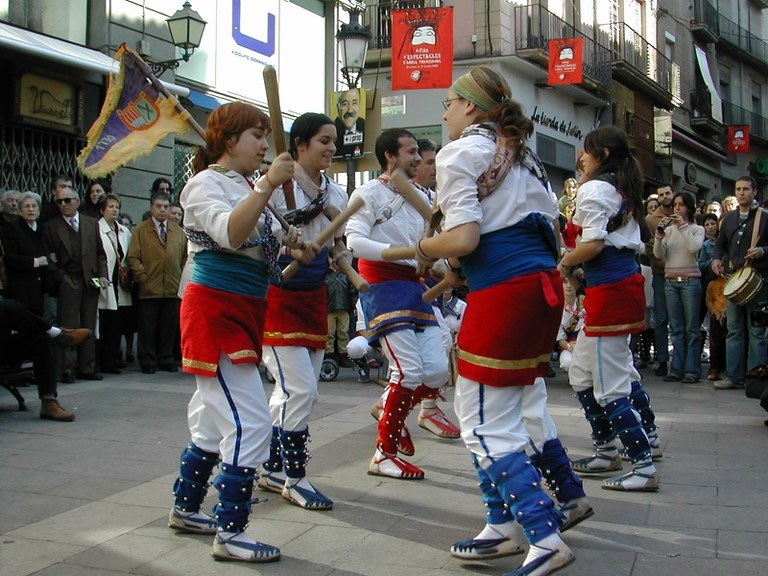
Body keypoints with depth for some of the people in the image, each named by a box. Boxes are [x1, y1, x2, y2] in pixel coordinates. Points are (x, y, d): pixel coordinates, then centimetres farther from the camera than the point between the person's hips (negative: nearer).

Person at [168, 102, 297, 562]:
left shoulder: (248, 188, 16)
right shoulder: (205, 183, -9)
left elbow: (261, 246, 24)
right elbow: (229, 234, -28)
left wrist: (290, 245, 6)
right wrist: (267, 186, -36)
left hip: (246, 310, 9)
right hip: (216, 310, -9)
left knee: (215, 421, 17)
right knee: (249, 422, -13)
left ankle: (186, 508, 31)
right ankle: (230, 533, -5)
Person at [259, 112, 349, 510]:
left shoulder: (336, 194, 9)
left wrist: (342, 259, -4)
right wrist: (290, 247, -30)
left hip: (315, 297, 7)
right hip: (278, 296, -7)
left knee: (295, 391, 12)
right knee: (300, 388, -11)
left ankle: (273, 468, 26)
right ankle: (293, 476, 4)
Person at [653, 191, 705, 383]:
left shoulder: (697, 229, 4)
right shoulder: (669, 229, 11)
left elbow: (694, 248, -15)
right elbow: (658, 254, 1)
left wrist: (683, 226, -14)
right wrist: (659, 233, -12)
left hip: (690, 281, -3)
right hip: (670, 282, 3)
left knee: (692, 329, -2)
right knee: (676, 329, 5)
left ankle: (692, 370, 1)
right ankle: (677, 369, 8)